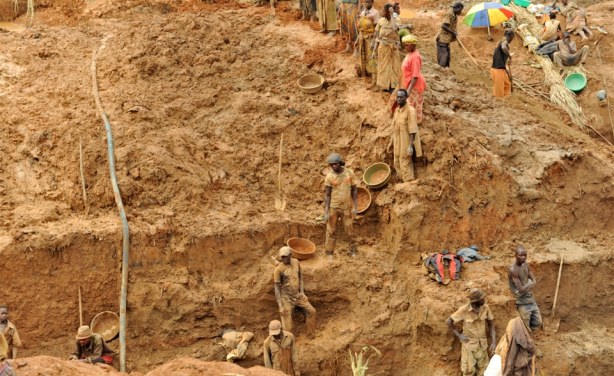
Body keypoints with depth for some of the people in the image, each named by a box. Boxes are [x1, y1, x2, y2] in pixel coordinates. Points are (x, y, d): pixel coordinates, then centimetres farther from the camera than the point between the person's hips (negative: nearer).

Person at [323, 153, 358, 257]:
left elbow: (354, 190, -1)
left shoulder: (350, 173, -8)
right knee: (331, 231, 3)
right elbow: (327, 195, -10)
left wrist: (355, 207, -7)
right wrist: (326, 213, -15)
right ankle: (329, 254, 13)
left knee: (349, 230, 6)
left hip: (346, 207, 1)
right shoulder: (329, 177, -12)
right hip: (333, 207, -1)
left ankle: (353, 251, 26)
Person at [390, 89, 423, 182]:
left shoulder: (410, 110, -17)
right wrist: (391, 142, 18)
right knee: (397, 164, 15)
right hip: (397, 143, 8)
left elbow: (413, 130, -20)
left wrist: (411, 146, -25)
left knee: (405, 165, -4)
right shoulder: (397, 110, 8)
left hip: (406, 143, -8)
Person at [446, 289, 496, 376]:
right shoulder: (464, 310, -22)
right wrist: (459, 335, -10)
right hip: (469, 344, -3)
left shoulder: (485, 307, -12)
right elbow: (449, 321, -10)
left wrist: (493, 342, -4)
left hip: (482, 344, 3)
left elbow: (491, 323, 2)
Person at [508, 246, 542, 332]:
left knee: (537, 323, 15)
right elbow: (521, 289, -24)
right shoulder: (513, 270, -23)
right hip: (522, 302, -8)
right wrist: (530, 284, -6)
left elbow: (534, 282, 6)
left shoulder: (525, 264, 3)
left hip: (531, 299, 8)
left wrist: (528, 286, -15)